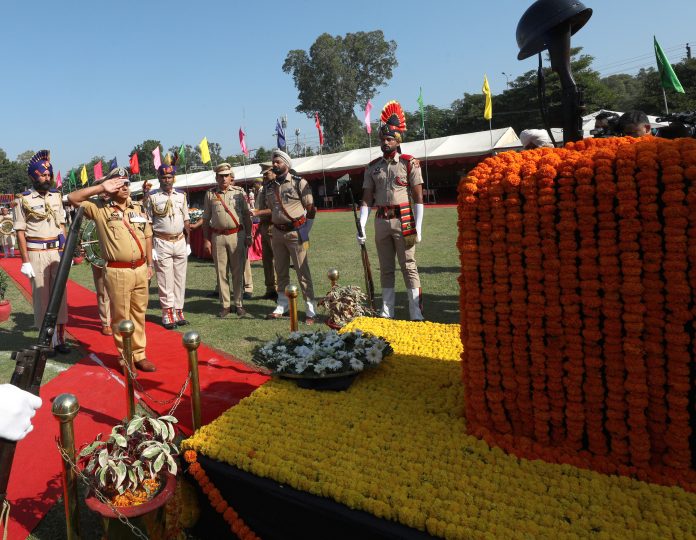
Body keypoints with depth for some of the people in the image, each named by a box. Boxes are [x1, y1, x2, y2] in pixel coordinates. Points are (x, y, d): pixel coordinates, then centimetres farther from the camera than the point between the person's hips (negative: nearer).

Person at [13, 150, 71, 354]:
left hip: (57, 251, 4)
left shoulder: (56, 196, 9)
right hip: (36, 254, -4)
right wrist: (25, 261, -9)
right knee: (41, 296, 2)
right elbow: (20, 232, -4)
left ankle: (60, 337, 14)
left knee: (60, 294, 5)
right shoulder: (24, 200, -3)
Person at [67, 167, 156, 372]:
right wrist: (101, 188, -10)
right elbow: (72, 198, -11)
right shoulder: (100, 208, -1)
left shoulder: (139, 207, 11)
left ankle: (139, 355, 23)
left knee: (139, 314, 12)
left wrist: (149, 264, 14)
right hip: (117, 272, -4)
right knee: (121, 317, 5)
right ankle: (125, 358, 17)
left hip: (140, 269, 4)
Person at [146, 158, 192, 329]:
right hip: (162, 243, -3)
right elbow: (148, 224, -3)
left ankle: (178, 311, 15)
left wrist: (188, 243, 8)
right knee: (165, 281, -1)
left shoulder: (181, 195, 9)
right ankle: (168, 313, 7)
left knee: (180, 279, 7)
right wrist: (151, 248, -8)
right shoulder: (152, 197, -2)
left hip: (180, 242, 3)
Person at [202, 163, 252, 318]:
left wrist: (248, 236, 1)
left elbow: (247, 215, 6)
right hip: (217, 237, 1)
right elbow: (206, 219, 8)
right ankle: (225, 305, 14)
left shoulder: (239, 192, 5)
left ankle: (239, 304, 14)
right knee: (221, 272, 5)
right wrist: (206, 239, 3)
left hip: (237, 235, -1)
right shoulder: (210, 194, 6)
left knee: (238, 271, 4)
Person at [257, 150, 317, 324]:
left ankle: (310, 309, 2)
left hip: (295, 232, -5)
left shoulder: (299, 182, -4)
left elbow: (310, 208, -5)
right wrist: (256, 213, 2)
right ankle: (282, 306, 24)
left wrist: (305, 230, -8)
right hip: (277, 232, 5)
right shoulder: (268, 186, 11)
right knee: (281, 271, 12)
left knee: (302, 270, -4)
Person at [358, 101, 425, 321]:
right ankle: (387, 312, 19)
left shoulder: (409, 163, -2)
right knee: (386, 268, 10)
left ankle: (416, 314, 2)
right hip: (381, 221, 4)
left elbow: (418, 199, -4)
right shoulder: (372, 167, 9)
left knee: (409, 266, -3)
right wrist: (361, 227, -2)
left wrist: (417, 228, -11)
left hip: (403, 220, -4)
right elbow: (367, 200, 7)